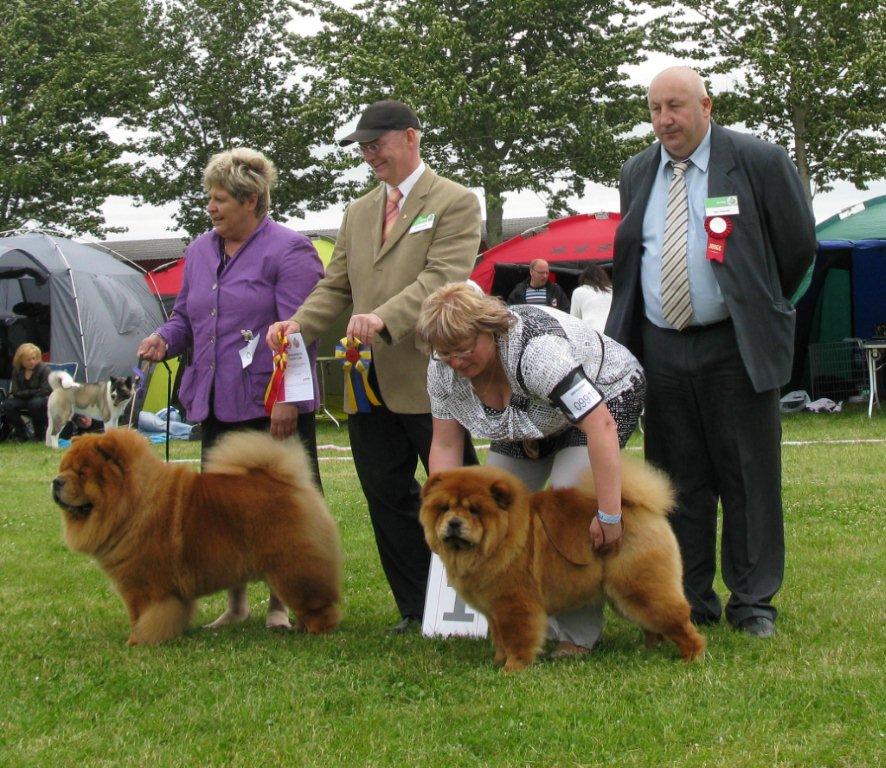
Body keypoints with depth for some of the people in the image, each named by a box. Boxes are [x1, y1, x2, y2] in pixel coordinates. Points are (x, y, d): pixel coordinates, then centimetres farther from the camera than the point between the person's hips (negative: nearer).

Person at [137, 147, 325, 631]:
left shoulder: (288, 251, -8)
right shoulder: (200, 252, 14)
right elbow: (186, 317, 22)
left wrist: (287, 399, -19)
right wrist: (164, 339, -1)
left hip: (273, 407, -6)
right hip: (217, 405, 7)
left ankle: (283, 603, 11)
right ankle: (235, 603, 22)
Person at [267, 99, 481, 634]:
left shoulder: (455, 202, -2)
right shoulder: (358, 213, 19)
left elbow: (443, 277, -16)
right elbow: (336, 287, 16)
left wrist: (386, 318, -30)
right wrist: (299, 325, -4)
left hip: (428, 378, -7)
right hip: (370, 383, 7)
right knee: (387, 497, 8)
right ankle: (417, 609, 17)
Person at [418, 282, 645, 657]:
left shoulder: (536, 348, -40)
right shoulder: (443, 369, -19)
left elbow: (600, 426, -43)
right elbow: (446, 445, -10)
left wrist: (609, 516, -44)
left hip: (607, 396, -7)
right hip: (530, 422, 7)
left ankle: (579, 634, -15)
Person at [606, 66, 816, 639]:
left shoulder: (760, 162, -5)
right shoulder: (637, 174, 11)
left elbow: (799, 245, 2)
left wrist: (760, 309, 9)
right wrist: (631, 328, 14)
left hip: (735, 348, -4)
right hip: (661, 349, 4)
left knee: (748, 478, 1)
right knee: (679, 480, 7)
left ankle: (753, 602, 9)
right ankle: (691, 600, 15)